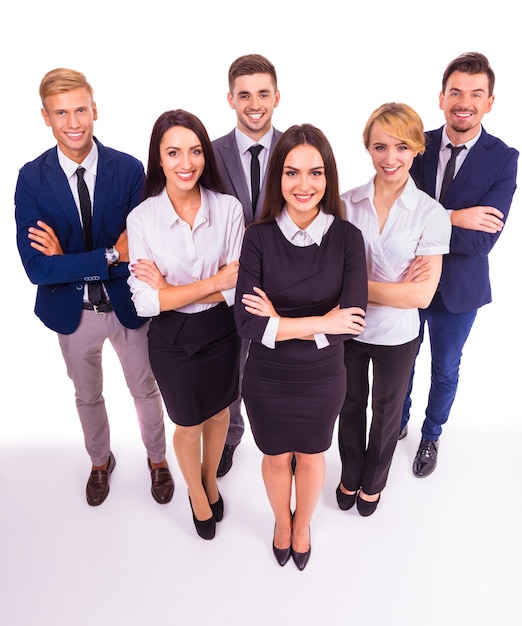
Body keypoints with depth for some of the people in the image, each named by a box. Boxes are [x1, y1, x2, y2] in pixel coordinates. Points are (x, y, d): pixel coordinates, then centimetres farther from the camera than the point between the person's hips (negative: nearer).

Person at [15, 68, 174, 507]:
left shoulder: (129, 169, -14)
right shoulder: (31, 179, -13)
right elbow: (36, 267, -19)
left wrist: (69, 260, -23)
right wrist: (110, 256, -28)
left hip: (127, 304, -1)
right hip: (72, 311, 1)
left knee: (146, 391, 18)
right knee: (87, 396, 23)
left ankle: (158, 460, 46)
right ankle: (101, 461, 51)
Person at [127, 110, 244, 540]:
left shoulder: (229, 209, -13)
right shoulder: (142, 218, -15)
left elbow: (235, 287, -15)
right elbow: (145, 302, -18)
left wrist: (170, 288, -21)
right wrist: (213, 283, -23)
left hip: (220, 332, 2)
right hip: (172, 339, -1)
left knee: (218, 411, 23)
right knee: (188, 423, 20)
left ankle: (210, 478, 56)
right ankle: (196, 493, 51)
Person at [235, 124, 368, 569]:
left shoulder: (347, 237, -14)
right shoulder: (259, 237, -14)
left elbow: (353, 322, -19)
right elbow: (246, 322, -21)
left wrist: (279, 323, -23)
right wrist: (320, 322, -24)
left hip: (322, 380, 0)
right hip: (267, 381, 0)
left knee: (311, 459, 24)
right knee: (276, 459, 23)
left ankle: (302, 527, 56)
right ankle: (282, 523, 56)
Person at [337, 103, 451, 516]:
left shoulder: (431, 214, -14)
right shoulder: (347, 203, -10)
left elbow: (422, 295, -19)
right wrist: (397, 284, -21)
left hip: (397, 337, -1)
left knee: (386, 413, 21)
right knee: (350, 406, 22)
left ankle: (372, 482, 49)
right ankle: (350, 476, 50)